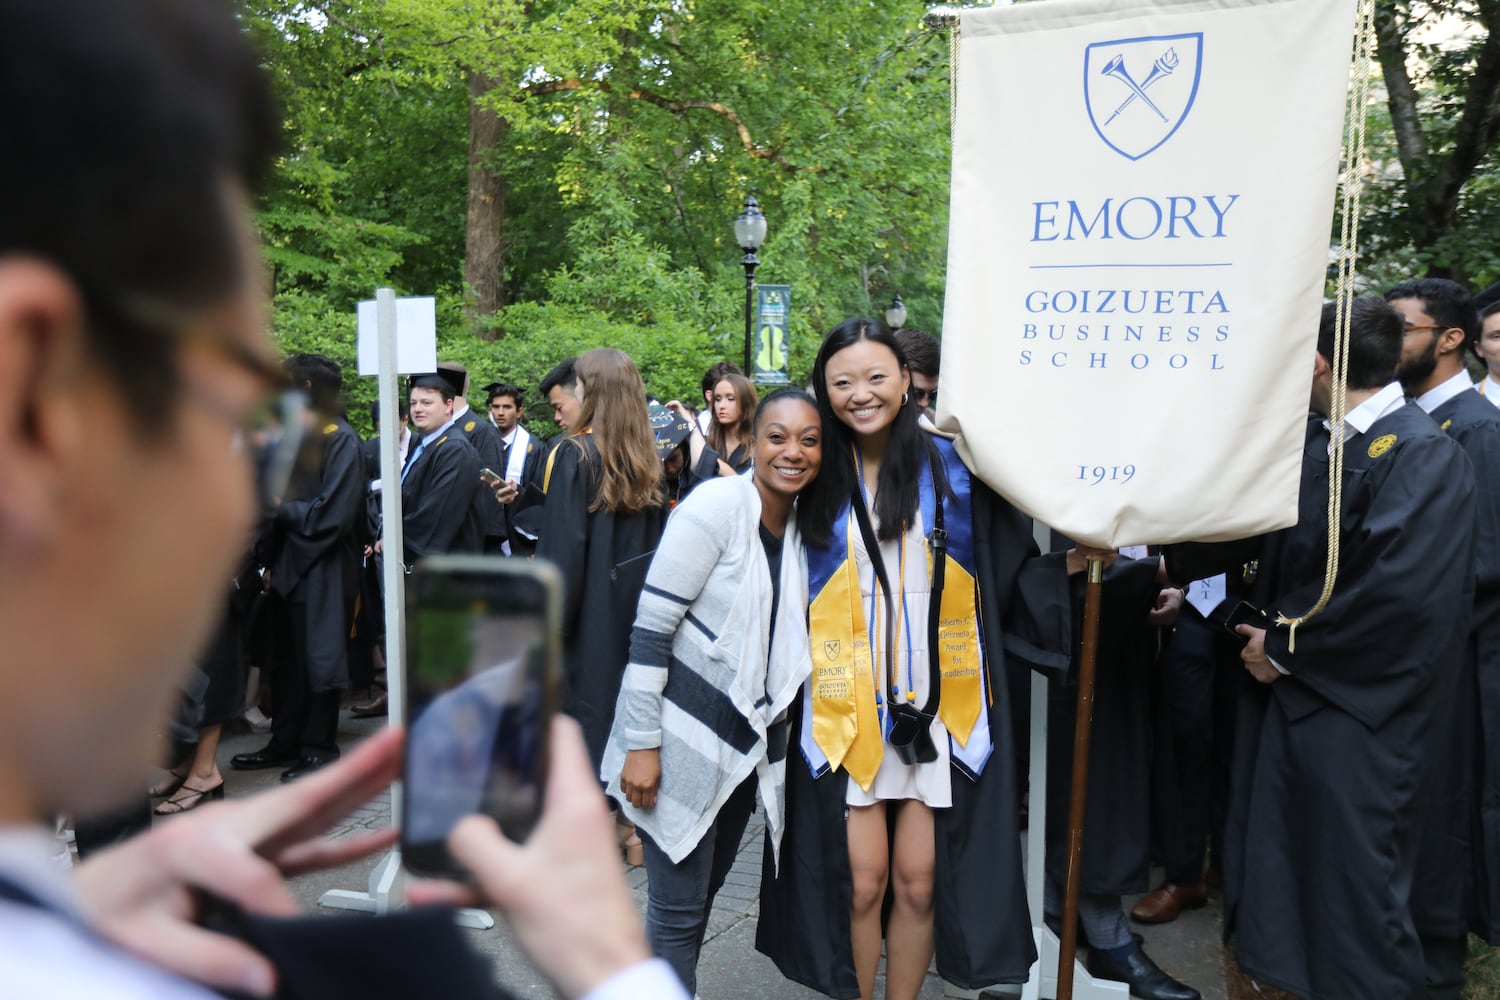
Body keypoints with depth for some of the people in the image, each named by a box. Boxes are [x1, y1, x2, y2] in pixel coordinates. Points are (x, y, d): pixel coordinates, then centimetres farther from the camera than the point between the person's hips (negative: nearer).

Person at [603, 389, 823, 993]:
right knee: (679, 908, 1)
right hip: (685, 737, -7)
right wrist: (642, 742, -18)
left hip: (745, 740, 7)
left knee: (702, 892, 19)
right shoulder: (717, 505, -16)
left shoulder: (803, 526, 4)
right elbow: (650, 626, -17)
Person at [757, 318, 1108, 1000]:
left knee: (919, 883, 5)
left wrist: (1070, 563, -9)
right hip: (846, 709, 0)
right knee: (861, 883, 2)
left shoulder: (953, 466, 1)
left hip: (937, 707, 0)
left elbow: (1008, 575, 3)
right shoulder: (815, 478, 3)